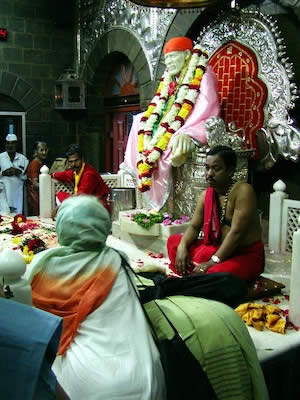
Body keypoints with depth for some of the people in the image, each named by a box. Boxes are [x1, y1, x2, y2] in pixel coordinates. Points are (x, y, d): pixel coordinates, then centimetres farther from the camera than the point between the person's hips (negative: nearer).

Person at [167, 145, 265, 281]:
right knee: (173, 240, 5)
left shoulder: (243, 191, -19)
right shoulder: (206, 195, 4)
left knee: (214, 274, -36)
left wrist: (213, 261, -28)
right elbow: (194, 226, 5)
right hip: (216, 248, 7)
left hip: (246, 254, -7)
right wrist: (182, 246, -16)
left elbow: (236, 232, -25)